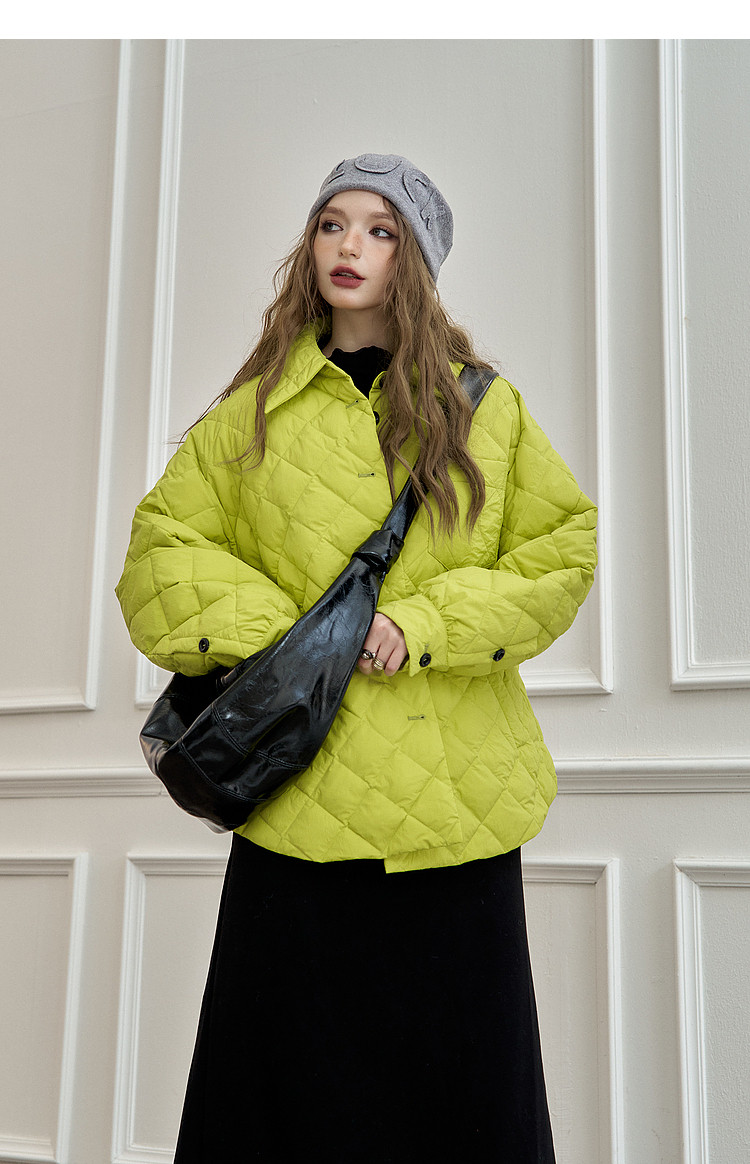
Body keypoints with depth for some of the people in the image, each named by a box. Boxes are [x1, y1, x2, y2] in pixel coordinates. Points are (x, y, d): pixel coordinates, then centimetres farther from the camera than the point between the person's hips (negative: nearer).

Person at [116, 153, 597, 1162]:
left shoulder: (484, 408, 9)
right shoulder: (255, 413, 11)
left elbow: (563, 550, 4)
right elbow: (163, 548, 9)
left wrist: (424, 625, -9)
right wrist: (273, 634, -6)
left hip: (456, 803, 0)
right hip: (304, 796, 0)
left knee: (457, 1082, 7)